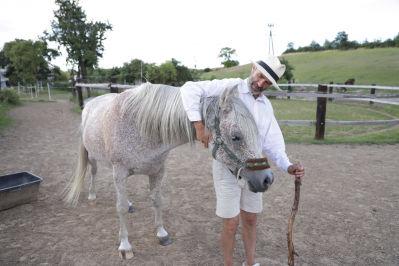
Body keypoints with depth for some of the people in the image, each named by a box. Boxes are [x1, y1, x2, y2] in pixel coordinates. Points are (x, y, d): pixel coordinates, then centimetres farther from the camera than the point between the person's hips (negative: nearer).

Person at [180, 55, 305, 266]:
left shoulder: (266, 106, 8)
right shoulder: (229, 88, -10)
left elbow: (272, 143, 3)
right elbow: (190, 89, -17)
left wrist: (288, 166, -14)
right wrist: (199, 124, -26)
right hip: (227, 168, -5)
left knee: (250, 220, 19)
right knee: (231, 225, 6)